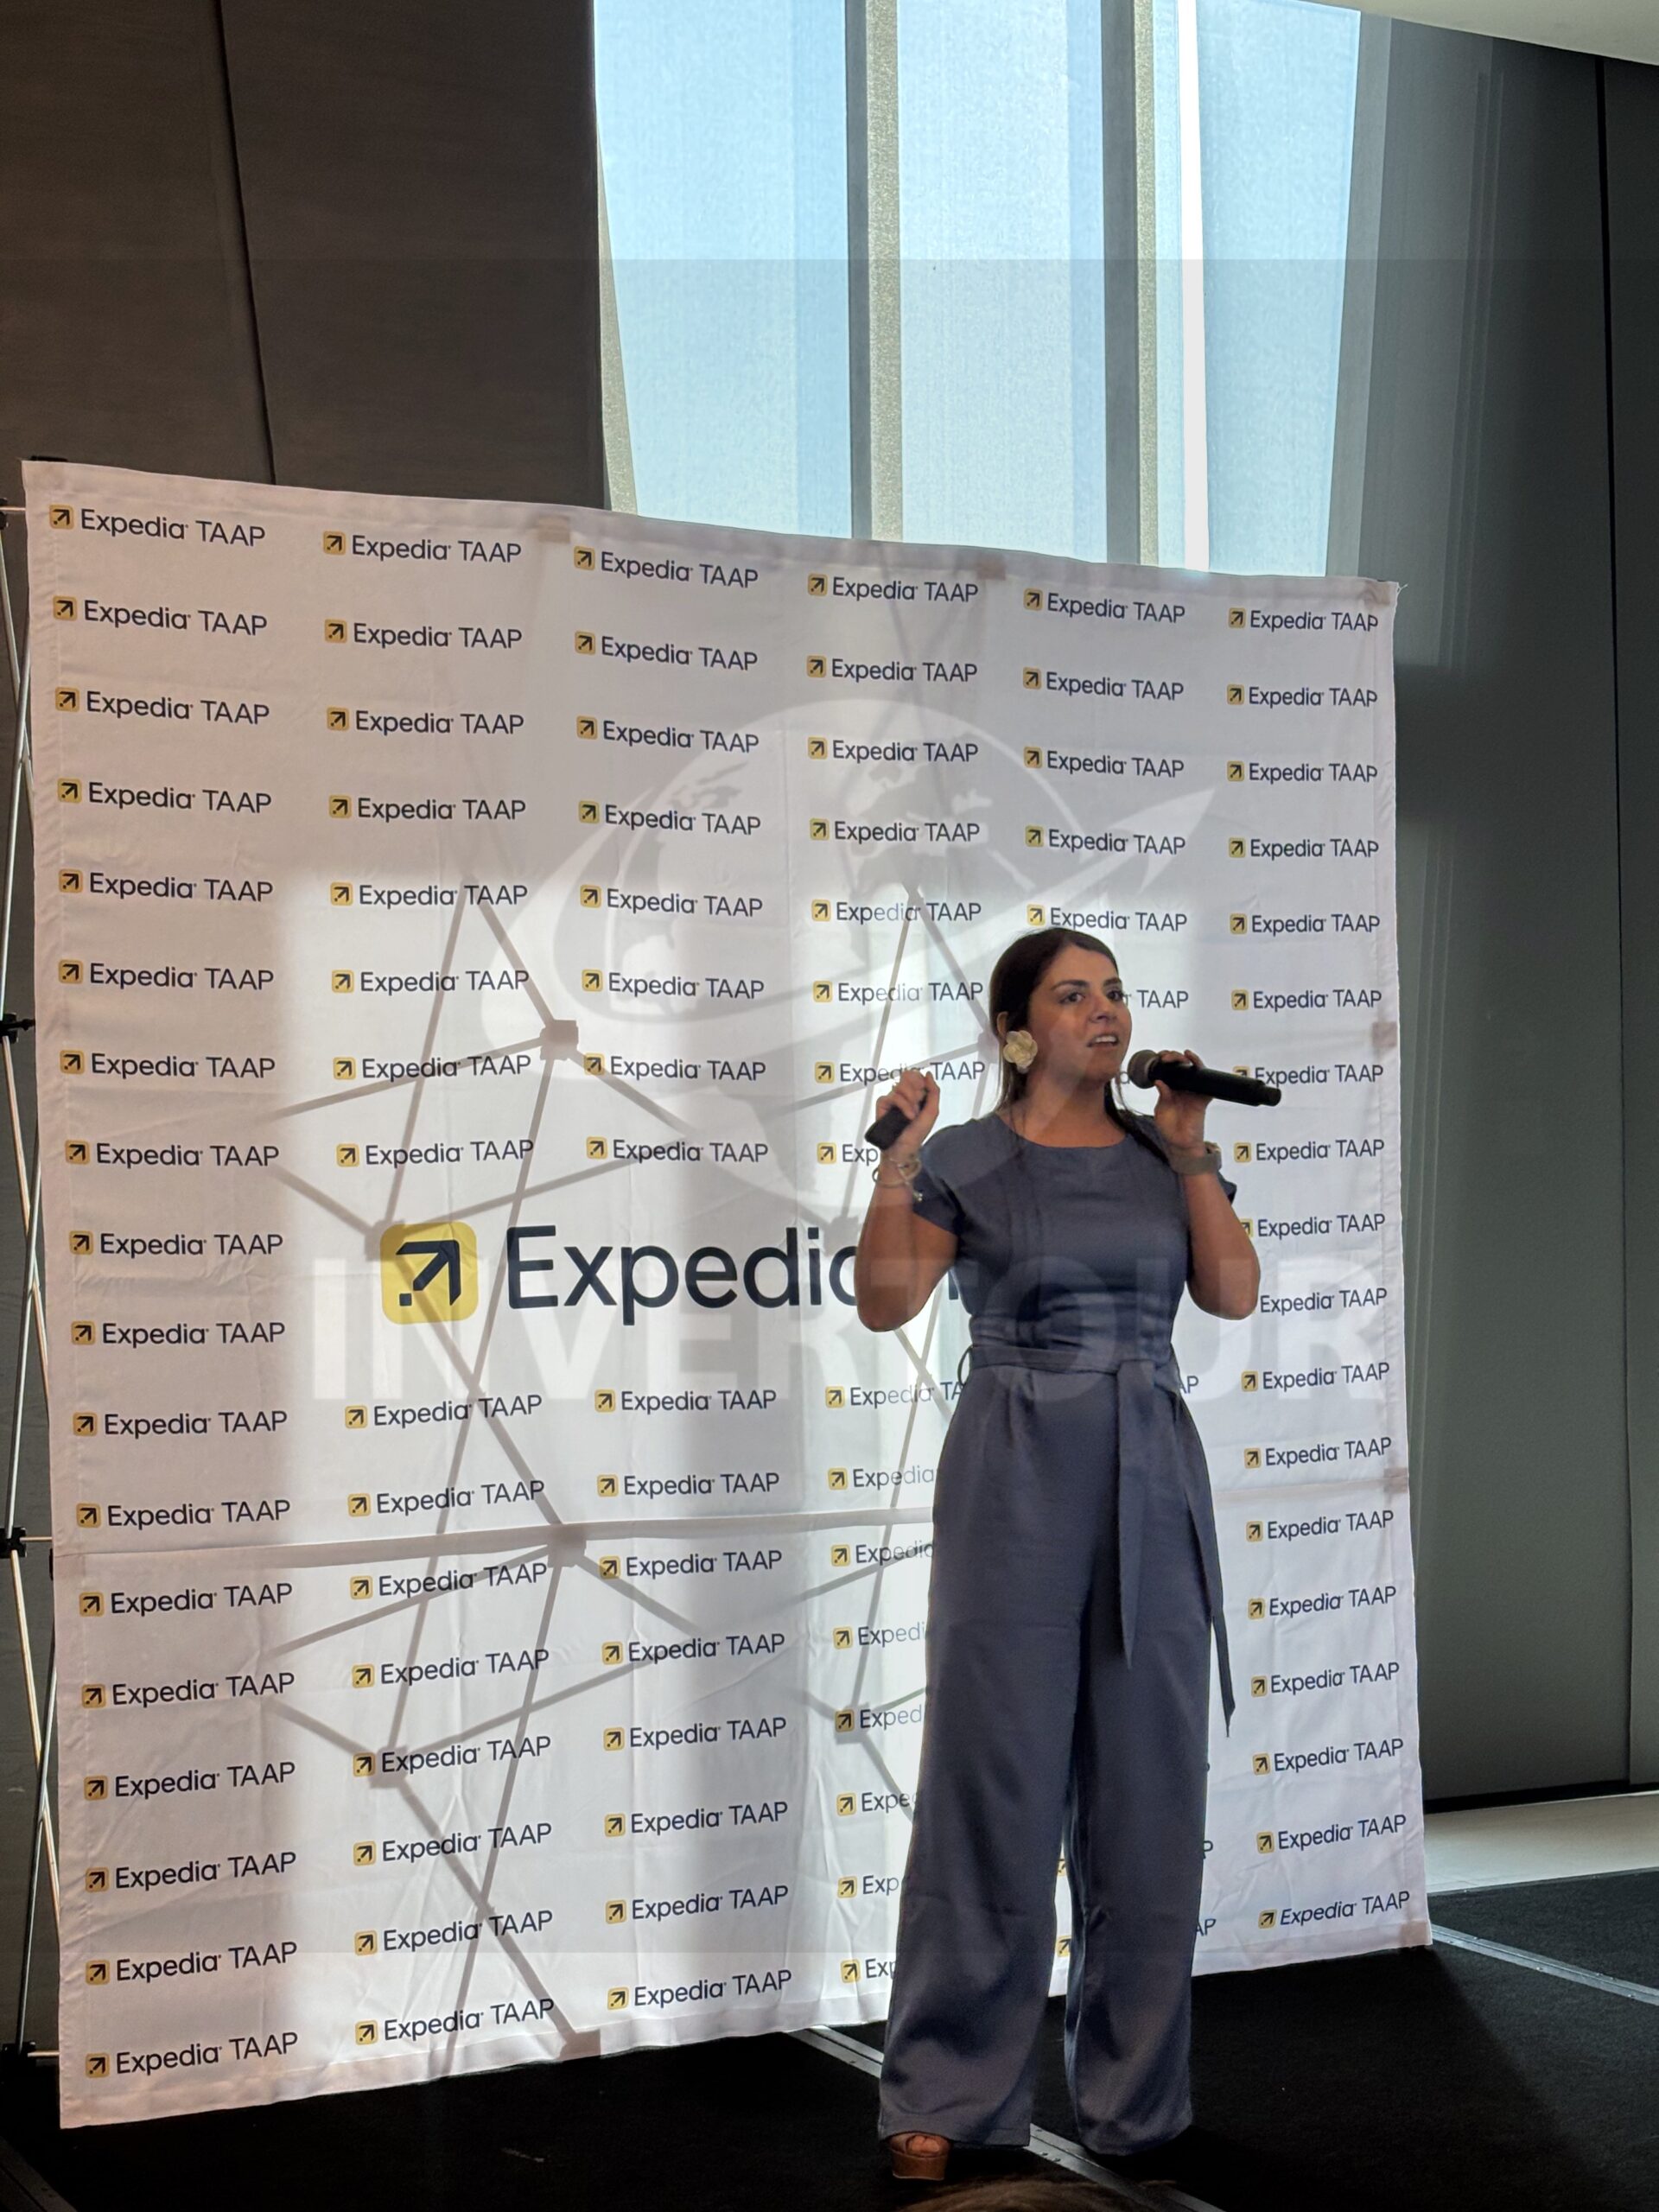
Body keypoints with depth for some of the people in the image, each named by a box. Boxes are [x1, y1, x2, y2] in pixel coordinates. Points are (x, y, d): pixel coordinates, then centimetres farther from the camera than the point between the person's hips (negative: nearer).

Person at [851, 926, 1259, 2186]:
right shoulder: (967, 1161, 2)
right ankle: (948, 2097, 8)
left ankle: (1136, 2092, 19)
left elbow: (1233, 1293, -1)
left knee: (1149, 1788, 6)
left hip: (1153, 1486, 3)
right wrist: (897, 1155, -17)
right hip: (1017, 1480, -3)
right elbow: (887, 1303, -9)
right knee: (997, 1780, -2)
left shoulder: (1165, 1154, 11)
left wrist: (1189, 1148, -3)